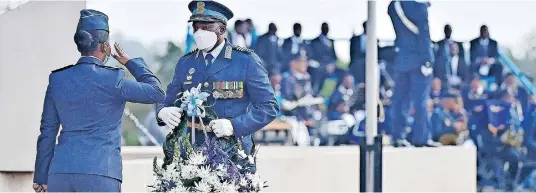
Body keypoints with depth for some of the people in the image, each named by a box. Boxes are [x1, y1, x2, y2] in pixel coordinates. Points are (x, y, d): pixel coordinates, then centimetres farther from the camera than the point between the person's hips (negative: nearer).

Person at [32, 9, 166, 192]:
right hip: (99, 174, -4)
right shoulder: (112, 79, -6)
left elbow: (47, 131, 12)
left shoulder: (58, 79, 8)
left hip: (60, 172, 5)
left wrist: (41, 177, 19)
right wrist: (131, 62, 18)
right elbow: (157, 93, 6)